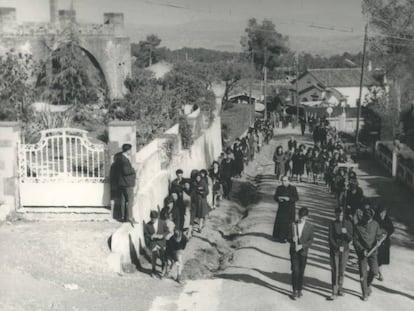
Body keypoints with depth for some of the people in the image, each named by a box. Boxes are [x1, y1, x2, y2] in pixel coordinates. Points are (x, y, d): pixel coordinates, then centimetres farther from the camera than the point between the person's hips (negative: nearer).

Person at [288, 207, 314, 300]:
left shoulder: (310, 226, -1)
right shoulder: (293, 225, 0)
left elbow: (310, 240, -2)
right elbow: (289, 238, 4)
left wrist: (302, 246, -16)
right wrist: (292, 239, -19)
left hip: (303, 251, 1)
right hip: (294, 251, -1)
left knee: (301, 272, 8)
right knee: (295, 270, -9)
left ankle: (299, 290, 23)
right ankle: (294, 291, -2)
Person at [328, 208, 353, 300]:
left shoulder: (348, 224, -1)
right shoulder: (332, 224, -6)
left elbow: (350, 238, -3)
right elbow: (331, 238, -7)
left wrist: (346, 232, -23)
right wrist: (338, 247, -18)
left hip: (345, 250, 2)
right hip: (334, 250, -2)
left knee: (342, 271, 10)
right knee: (335, 271, -6)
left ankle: (339, 289, 27)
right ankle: (334, 293, -6)